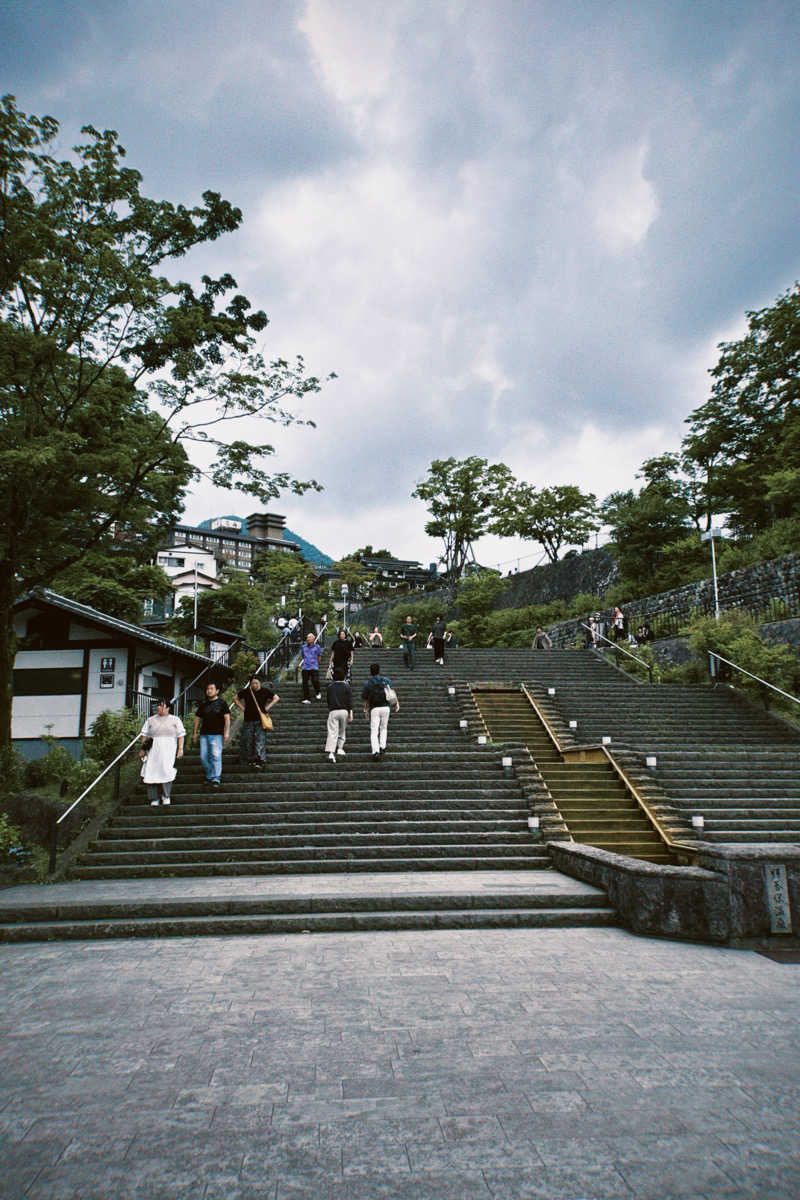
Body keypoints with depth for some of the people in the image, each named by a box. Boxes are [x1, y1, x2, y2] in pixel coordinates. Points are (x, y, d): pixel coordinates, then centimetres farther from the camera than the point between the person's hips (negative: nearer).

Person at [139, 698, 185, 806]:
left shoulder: (175, 720, 11)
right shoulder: (150, 720, 16)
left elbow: (181, 735, 6)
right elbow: (144, 735, 13)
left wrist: (180, 748, -4)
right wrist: (143, 748, 3)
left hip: (168, 749, -2)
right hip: (153, 750, 2)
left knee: (166, 771, -14)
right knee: (152, 772, -6)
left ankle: (166, 796, 3)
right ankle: (154, 798, 3)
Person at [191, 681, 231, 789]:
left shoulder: (221, 703, 2)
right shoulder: (203, 704, 13)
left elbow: (227, 718, -2)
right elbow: (198, 718, 19)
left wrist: (227, 732, -11)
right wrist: (195, 733, 16)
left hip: (217, 734, -4)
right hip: (204, 734, 4)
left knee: (216, 756, -13)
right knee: (203, 757, 3)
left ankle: (215, 779, -12)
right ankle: (209, 775, 21)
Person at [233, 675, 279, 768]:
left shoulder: (265, 691, -1)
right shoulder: (246, 692, 3)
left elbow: (276, 698, 3)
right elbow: (235, 698, 15)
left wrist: (267, 707, -3)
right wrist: (242, 708, 5)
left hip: (260, 720, -2)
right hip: (248, 720, 3)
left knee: (260, 740, -10)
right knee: (247, 740, 7)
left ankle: (261, 761, -12)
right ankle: (250, 760, 21)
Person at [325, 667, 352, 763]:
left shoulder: (329, 686, 7)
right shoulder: (346, 686, 1)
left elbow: (327, 700, 15)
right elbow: (349, 700, -4)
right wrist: (351, 713, -4)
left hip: (333, 711, 0)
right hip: (344, 711, 0)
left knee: (332, 732, -6)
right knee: (342, 731, 20)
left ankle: (330, 752, -18)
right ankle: (340, 748, 19)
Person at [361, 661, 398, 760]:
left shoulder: (367, 683, 3)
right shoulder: (386, 680, 5)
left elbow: (365, 699, 6)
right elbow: (392, 692, -3)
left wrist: (365, 711, 15)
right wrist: (397, 703, -2)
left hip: (374, 708, -1)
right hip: (385, 707, 1)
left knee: (374, 731, -1)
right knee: (383, 728, 21)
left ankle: (375, 751, -14)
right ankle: (382, 747, 10)